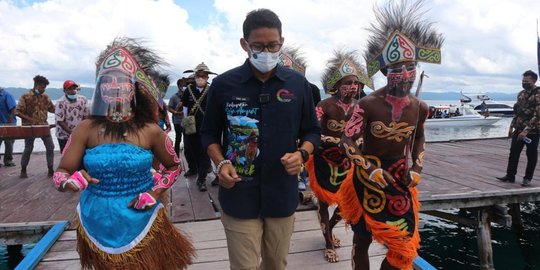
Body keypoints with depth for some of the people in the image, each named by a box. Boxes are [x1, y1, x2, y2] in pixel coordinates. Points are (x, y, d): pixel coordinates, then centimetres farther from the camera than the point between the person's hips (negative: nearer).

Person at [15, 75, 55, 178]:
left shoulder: (45, 97, 7)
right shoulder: (25, 97, -7)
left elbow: (52, 109, 11)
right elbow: (17, 112, -9)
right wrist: (30, 119, -19)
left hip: (44, 126, 4)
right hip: (29, 127, -4)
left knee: (50, 147, -1)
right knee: (28, 149, 4)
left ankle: (50, 169, 9)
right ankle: (23, 170, 21)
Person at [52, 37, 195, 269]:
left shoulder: (150, 131, -9)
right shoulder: (86, 130, -7)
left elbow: (173, 166, 3)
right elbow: (61, 173, -7)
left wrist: (154, 194, -11)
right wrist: (70, 181, -30)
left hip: (141, 223, -1)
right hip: (98, 224, 2)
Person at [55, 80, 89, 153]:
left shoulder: (83, 99, -4)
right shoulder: (61, 103, -17)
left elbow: (85, 116, 3)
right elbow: (60, 121, -16)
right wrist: (72, 133, -19)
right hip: (64, 136, -4)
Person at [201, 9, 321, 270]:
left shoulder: (298, 84, 0)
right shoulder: (222, 84, -4)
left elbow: (312, 130, 9)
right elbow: (209, 133, 6)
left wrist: (302, 154, -11)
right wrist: (221, 163, -11)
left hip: (283, 195, 2)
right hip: (239, 197, -2)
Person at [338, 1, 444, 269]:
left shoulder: (420, 108, -3)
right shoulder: (368, 104, -18)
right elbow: (347, 141, -15)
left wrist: (417, 168, 1)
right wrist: (371, 170, -24)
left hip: (399, 179, 4)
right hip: (367, 179, -4)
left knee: (404, 246, 8)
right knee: (362, 239, 13)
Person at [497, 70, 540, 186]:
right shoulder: (521, 93, 8)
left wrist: (526, 130, -24)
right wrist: (512, 126, 14)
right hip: (519, 129, 6)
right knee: (513, 152, 8)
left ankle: (527, 178, 17)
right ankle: (510, 176, 17)